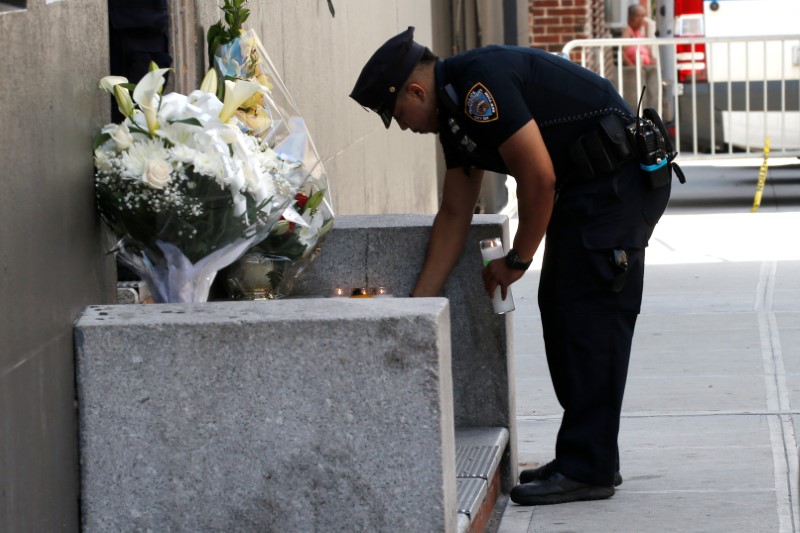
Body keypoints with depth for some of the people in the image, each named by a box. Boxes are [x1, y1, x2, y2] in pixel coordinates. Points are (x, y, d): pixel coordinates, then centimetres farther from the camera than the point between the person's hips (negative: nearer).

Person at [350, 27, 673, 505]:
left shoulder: (478, 82, -19)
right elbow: (454, 215, 18)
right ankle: (591, 459, 19)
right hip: (586, 191, 10)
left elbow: (539, 177, -20)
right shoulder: (454, 113, 13)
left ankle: (587, 470, -5)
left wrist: (517, 260, -6)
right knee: (560, 308, 12)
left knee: (588, 317, -9)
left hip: (619, 181, -10)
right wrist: (417, 305, 17)